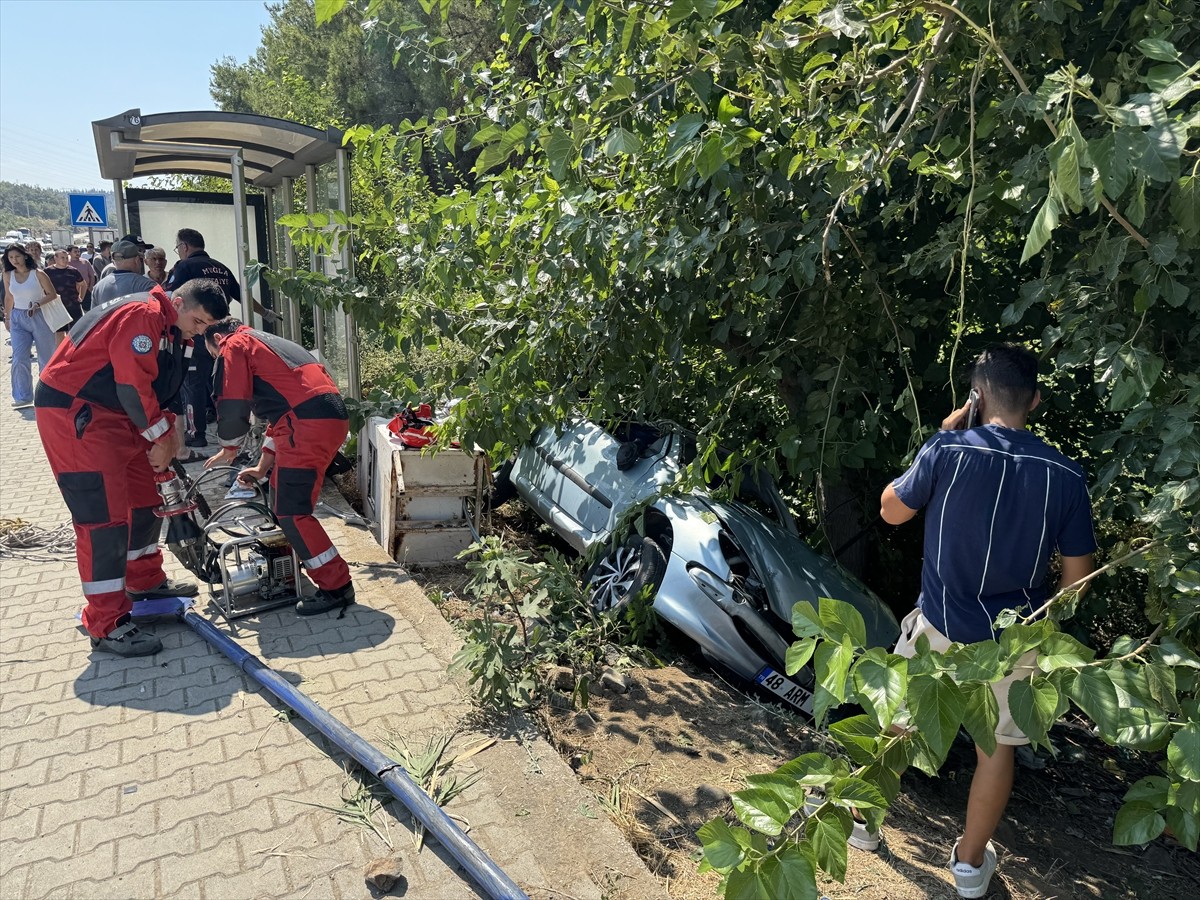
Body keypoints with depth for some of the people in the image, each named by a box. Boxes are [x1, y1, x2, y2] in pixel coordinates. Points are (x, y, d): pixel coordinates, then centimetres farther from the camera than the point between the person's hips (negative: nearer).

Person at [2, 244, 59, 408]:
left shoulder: (38, 274, -6)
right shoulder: (8, 275, 4)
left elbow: (52, 294, -3)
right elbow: (9, 298, 14)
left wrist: (38, 304, -18)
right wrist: (7, 317, 16)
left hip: (39, 317, -3)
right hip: (18, 318, 3)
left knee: (46, 357, 6)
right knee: (19, 359, -4)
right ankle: (23, 397, 0)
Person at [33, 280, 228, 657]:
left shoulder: (170, 330, 13)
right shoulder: (142, 315, -20)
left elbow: (159, 386, 17)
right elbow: (134, 385, -25)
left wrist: (168, 432, 5)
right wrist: (162, 437, -15)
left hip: (115, 414, 11)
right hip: (73, 413, -11)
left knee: (144, 499, 17)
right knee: (104, 515, -13)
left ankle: (146, 581, 36)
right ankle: (107, 626, -7)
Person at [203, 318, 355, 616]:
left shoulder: (234, 345, 7)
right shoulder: (268, 344, 35)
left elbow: (233, 406, -2)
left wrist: (228, 449, 17)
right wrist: (263, 466, 33)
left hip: (308, 424, -10)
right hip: (333, 417, 10)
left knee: (292, 512, -6)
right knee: (281, 495, 25)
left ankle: (337, 587, -4)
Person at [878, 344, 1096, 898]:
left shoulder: (948, 451, -18)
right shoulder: (1064, 475, -11)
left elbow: (891, 511, -2)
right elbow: (1077, 576, -3)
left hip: (941, 627, -1)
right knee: (998, 745, 21)